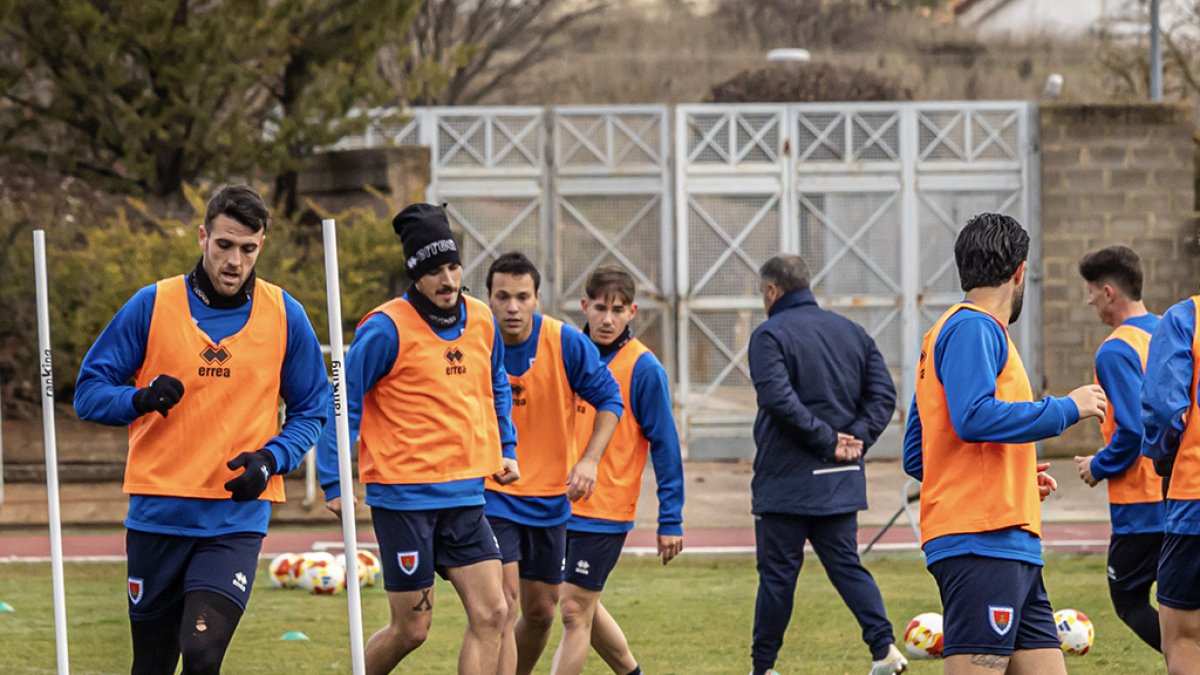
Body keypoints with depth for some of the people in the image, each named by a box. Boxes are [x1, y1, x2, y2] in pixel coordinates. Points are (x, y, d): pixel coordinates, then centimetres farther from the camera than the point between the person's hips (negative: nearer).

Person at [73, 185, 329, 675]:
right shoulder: (151, 306, 0)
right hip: (157, 515, 1)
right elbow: (89, 391, 2)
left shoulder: (285, 317, 2)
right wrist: (140, 400, -19)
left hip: (236, 519, -1)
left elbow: (310, 411, 10)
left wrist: (272, 458, -9)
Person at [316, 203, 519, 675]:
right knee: (411, 629, -1)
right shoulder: (387, 328, -12)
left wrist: (506, 449, 15)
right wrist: (334, 482, -11)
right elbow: (343, 402, -8)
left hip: (464, 495, 6)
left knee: (490, 613, -6)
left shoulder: (482, 321, 7)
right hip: (403, 497, -6)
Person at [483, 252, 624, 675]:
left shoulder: (567, 344, -10)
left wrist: (589, 460, -14)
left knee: (540, 613, 12)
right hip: (491, 494, -3)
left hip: (549, 497, 3)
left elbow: (609, 400, -1)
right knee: (504, 604, -17)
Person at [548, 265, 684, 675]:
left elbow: (665, 447, -9)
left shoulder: (644, 369, -11)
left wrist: (671, 520, -11)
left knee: (574, 612, -8)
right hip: (563, 505, 6)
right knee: (583, 608, 16)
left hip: (605, 511, -6)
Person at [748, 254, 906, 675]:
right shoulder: (851, 332, 12)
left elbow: (778, 399, -22)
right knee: (846, 565, 10)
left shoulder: (769, 335, -9)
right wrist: (857, 438, -3)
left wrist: (828, 441, -17)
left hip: (787, 482, -6)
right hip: (841, 482, 6)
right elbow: (882, 392, 6)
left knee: (777, 573, 2)